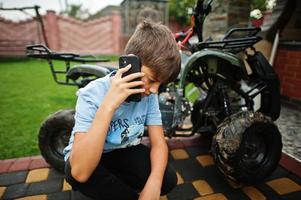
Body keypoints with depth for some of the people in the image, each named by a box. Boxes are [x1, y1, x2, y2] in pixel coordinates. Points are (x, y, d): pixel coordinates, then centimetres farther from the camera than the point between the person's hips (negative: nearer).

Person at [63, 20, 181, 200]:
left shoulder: (148, 94, -15)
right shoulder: (92, 95, -31)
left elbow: (159, 143, -14)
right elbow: (80, 173, -40)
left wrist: (154, 183, -33)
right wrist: (109, 105, -47)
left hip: (123, 151, 3)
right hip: (87, 159, -2)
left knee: (168, 179, -18)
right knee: (75, 172, -36)